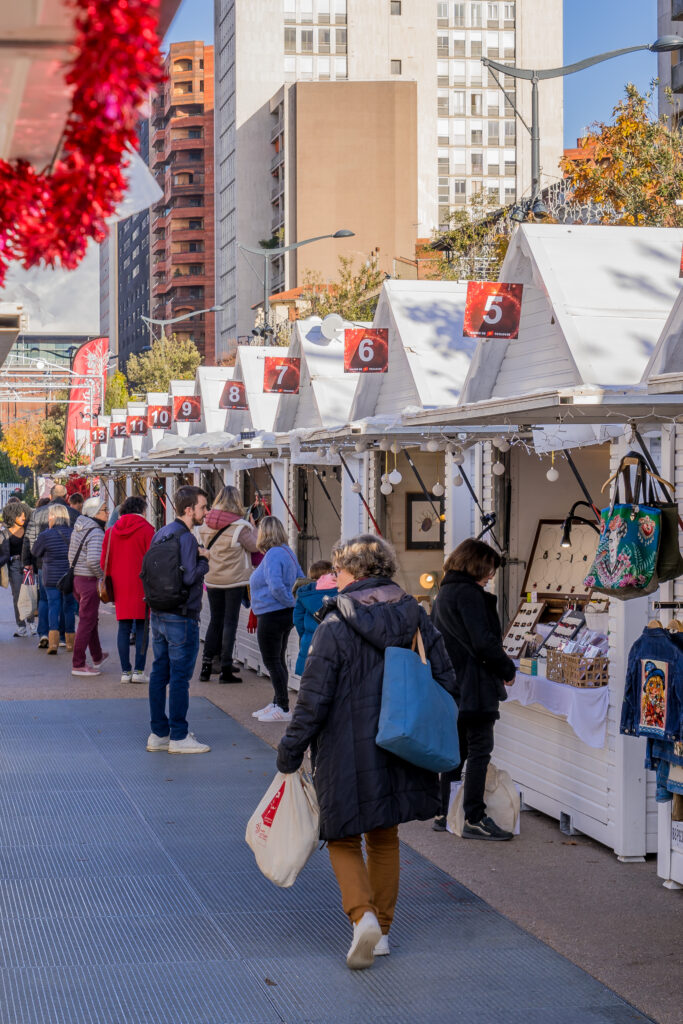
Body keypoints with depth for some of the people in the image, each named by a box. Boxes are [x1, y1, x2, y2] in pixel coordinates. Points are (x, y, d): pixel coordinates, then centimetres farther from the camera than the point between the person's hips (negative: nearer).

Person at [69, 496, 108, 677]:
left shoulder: (78, 528, 9)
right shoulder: (96, 533, -19)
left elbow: (72, 557, 17)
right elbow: (93, 560, -30)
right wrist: (103, 576, -15)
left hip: (76, 579, 9)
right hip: (89, 581, -9)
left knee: (91, 619, 23)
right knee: (86, 623, -2)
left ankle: (97, 657, 36)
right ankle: (78, 665, 2)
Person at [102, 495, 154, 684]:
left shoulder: (111, 531, 8)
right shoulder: (146, 529, -6)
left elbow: (104, 562, 10)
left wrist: (110, 584, 20)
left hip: (120, 586, 4)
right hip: (141, 586, -4)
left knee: (124, 627, 8)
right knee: (142, 627, 0)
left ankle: (125, 671, 6)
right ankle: (138, 671, -4)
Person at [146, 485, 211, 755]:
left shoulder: (160, 534, 11)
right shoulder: (186, 538, -17)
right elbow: (189, 577, -25)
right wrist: (204, 560, -6)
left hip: (158, 615, 9)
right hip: (181, 618, -9)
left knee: (159, 674, 12)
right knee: (180, 677, -2)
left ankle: (158, 734, 18)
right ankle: (179, 737, 3)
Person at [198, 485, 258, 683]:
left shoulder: (206, 524, 0)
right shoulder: (239, 526, -15)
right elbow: (255, 546, -8)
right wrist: (252, 528, 7)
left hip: (212, 580, 4)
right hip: (235, 580, -4)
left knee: (215, 621, 15)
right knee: (230, 622, 1)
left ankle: (206, 666, 14)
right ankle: (226, 669, 0)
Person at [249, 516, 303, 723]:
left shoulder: (272, 556, -19)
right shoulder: (288, 552, 11)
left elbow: (276, 587, -29)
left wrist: (291, 602, -17)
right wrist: (295, 602, 9)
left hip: (272, 617, -10)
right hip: (286, 615, 10)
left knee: (272, 662, -2)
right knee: (278, 660, 19)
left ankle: (283, 709, 1)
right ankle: (277, 703, 28)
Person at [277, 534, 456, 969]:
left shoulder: (336, 626, -15)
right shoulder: (416, 617, 1)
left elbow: (314, 698, -14)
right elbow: (446, 681, 5)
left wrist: (290, 750, -4)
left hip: (348, 753, -5)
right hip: (399, 752, 5)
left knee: (344, 840, 9)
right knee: (385, 838, 19)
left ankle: (363, 916, -12)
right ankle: (382, 929, 23)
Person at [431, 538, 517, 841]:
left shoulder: (443, 594, 15)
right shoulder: (469, 594, -15)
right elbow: (484, 642, -22)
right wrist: (508, 670, -8)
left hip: (450, 685, 10)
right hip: (474, 686, -10)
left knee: (455, 749, 16)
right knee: (479, 750, -4)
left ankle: (444, 814, 19)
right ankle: (474, 819, -3)